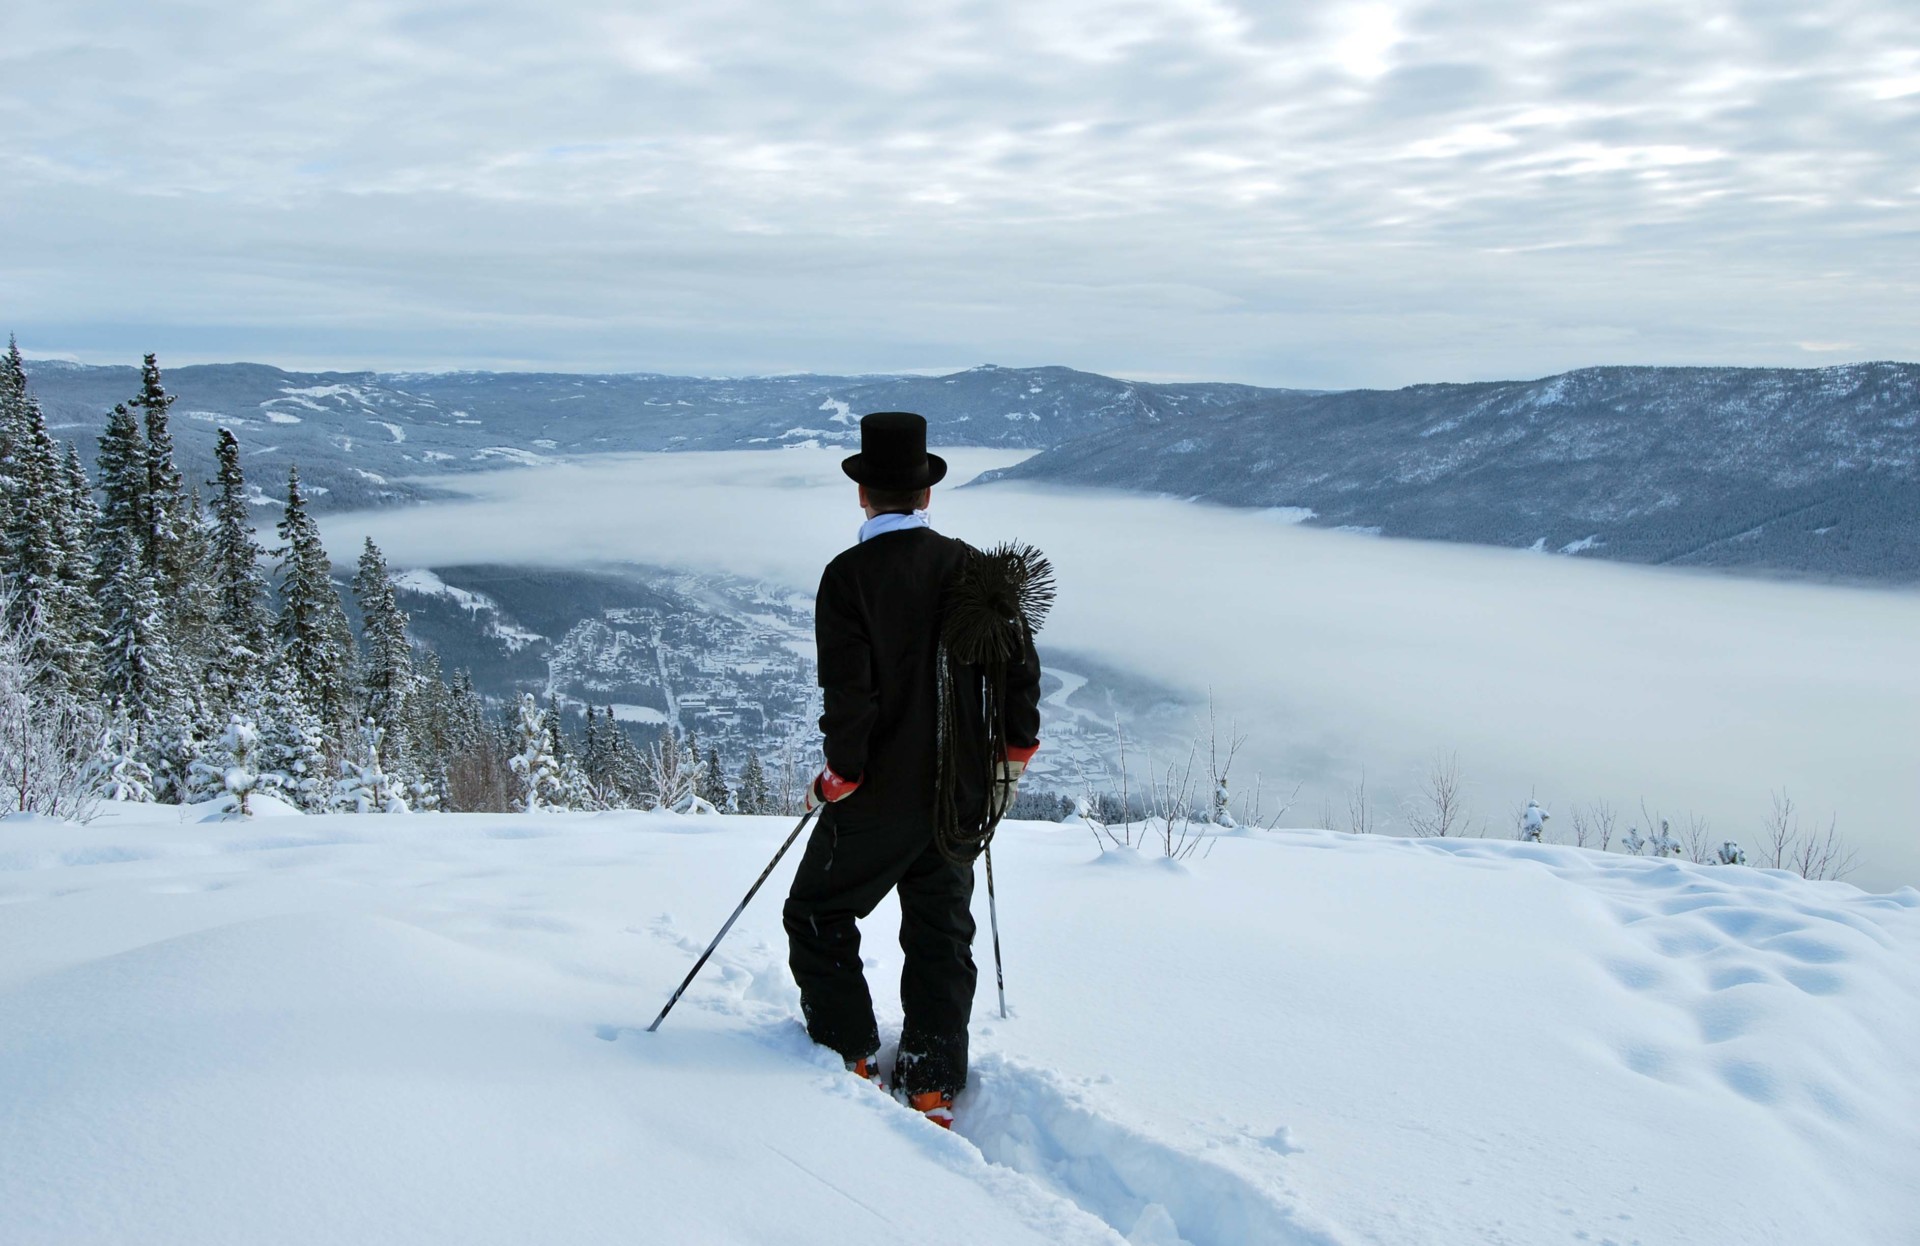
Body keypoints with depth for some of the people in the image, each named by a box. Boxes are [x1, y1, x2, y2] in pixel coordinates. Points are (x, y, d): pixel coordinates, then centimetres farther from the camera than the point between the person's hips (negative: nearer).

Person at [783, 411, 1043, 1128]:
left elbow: (849, 691, -19)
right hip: (962, 792, 5)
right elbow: (1020, 665, 3)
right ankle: (934, 1088, 19)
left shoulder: (849, 575, -13)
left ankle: (851, 1056, 18)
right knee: (941, 933, 16)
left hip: (881, 792, -5)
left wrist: (839, 775, -6)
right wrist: (1013, 753, 15)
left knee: (818, 915, 15)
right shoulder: (972, 567, 1)